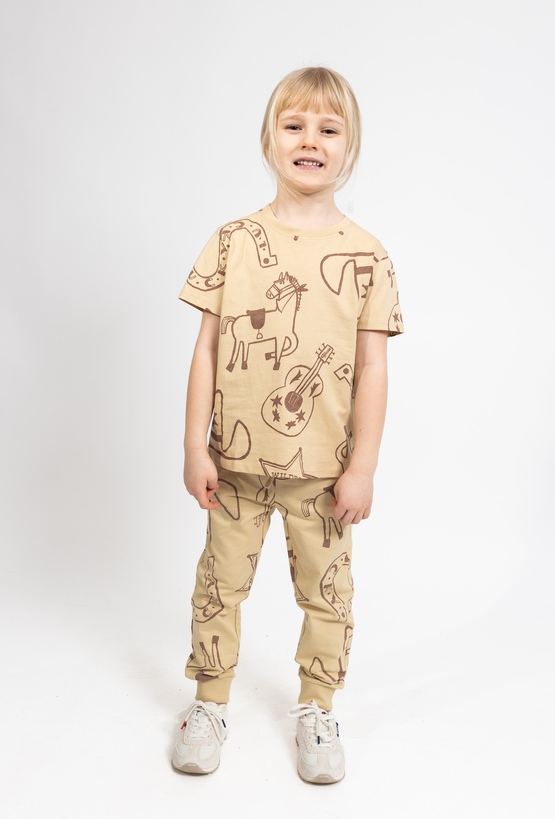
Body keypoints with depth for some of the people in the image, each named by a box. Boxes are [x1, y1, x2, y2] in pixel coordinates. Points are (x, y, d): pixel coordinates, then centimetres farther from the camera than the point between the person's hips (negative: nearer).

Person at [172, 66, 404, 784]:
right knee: (221, 581, 14)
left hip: (323, 467, 0)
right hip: (235, 460, 1)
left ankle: (316, 708, 35)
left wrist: (362, 468, -7)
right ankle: (210, 701, 36)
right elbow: (206, 349, -1)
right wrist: (195, 447, -3)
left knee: (326, 588, 13)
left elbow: (372, 369, -4)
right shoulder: (233, 241, -1)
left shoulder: (366, 255, -4)